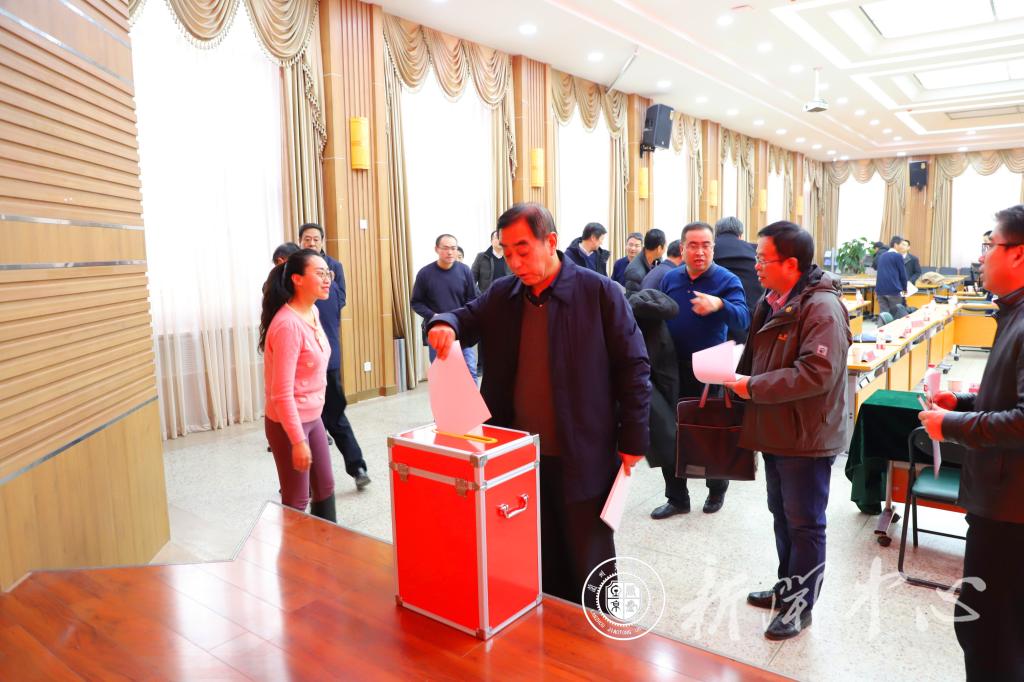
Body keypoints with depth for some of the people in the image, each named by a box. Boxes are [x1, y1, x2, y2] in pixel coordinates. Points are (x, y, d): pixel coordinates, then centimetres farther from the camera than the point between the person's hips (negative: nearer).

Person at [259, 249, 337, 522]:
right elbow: (282, 392, -26)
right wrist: (298, 440, -23)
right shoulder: (288, 325, -25)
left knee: (325, 486, 19)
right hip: (288, 423, -9)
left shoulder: (313, 312, 3)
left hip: (312, 417, 9)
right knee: (297, 500, 6)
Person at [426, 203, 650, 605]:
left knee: (588, 565, 12)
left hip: (582, 457, -4)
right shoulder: (503, 294, 4)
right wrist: (446, 325, -11)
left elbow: (633, 367, -7)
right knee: (538, 564, 19)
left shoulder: (599, 292, -10)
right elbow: (467, 318, 14)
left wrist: (633, 439, -8)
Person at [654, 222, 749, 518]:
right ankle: (676, 497, 24)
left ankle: (716, 491, 35)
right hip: (673, 369, 4)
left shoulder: (727, 280, -9)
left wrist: (719, 305, -44)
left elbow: (742, 320, -23)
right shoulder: (670, 279, 4)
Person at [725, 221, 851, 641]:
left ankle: (801, 604, 22)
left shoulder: (822, 307, -20)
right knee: (781, 514, 21)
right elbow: (755, 357, 20)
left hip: (807, 437, -9)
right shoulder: (771, 302, 9)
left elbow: (817, 372, -30)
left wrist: (753, 386, -23)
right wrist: (734, 381, 1)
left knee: (804, 523, 6)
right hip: (775, 432, 9)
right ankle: (787, 586, 39)